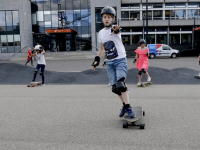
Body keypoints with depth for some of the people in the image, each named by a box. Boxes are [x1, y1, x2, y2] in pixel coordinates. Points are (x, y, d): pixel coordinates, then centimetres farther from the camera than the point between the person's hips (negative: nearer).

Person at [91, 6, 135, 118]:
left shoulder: (115, 29, -11)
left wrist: (115, 30, -61)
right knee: (115, 88, 5)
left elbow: (116, 31, -38)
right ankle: (124, 105, 22)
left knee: (120, 84, -20)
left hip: (120, 60, -6)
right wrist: (97, 59, 14)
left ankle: (128, 108, -12)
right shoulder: (101, 33, 8)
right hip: (109, 63, 6)